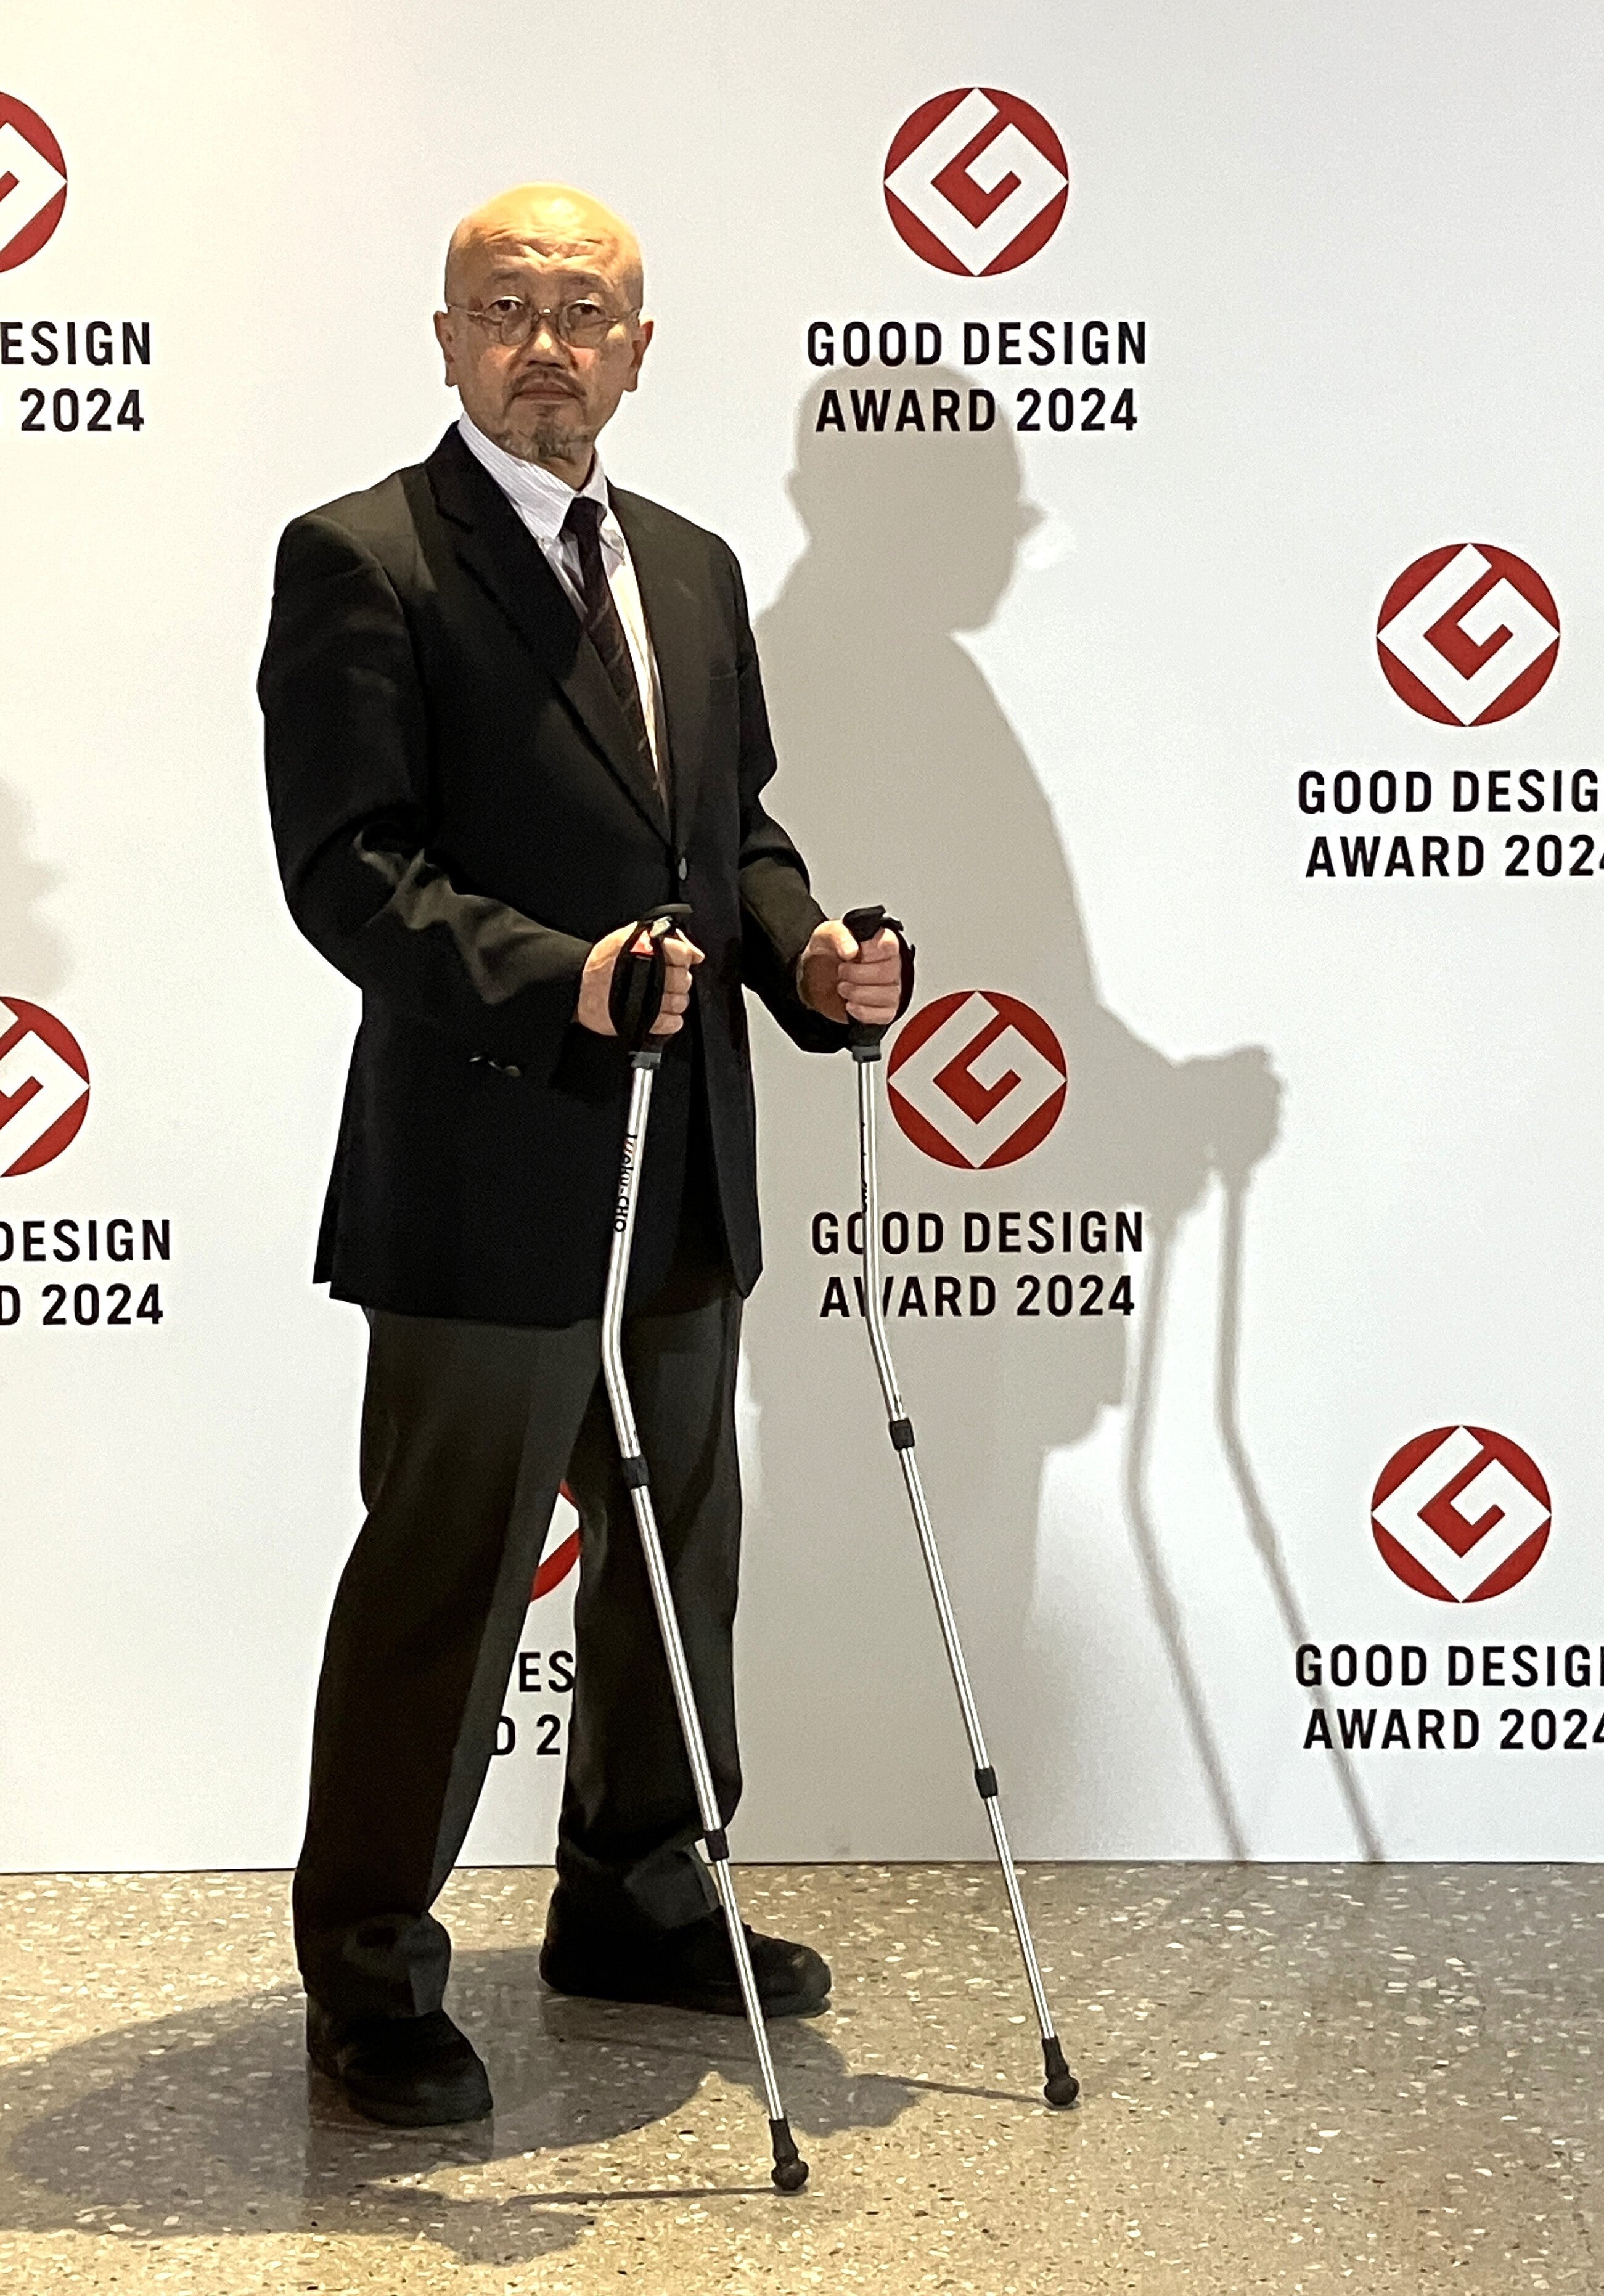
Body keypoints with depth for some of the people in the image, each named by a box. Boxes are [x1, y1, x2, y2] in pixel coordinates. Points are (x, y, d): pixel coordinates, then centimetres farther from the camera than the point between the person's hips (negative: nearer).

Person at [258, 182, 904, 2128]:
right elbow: (345, 866, -16)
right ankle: (369, 1971, 17)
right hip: (485, 1180, -7)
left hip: (683, 1178, 8)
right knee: (442, 1585, 1)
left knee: (677, 1556, 18)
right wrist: (555, 977, -29)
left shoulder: (692, 568, 14)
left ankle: (635, 1899, 35)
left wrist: (806, 949, -2)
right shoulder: (360, 560, -8)